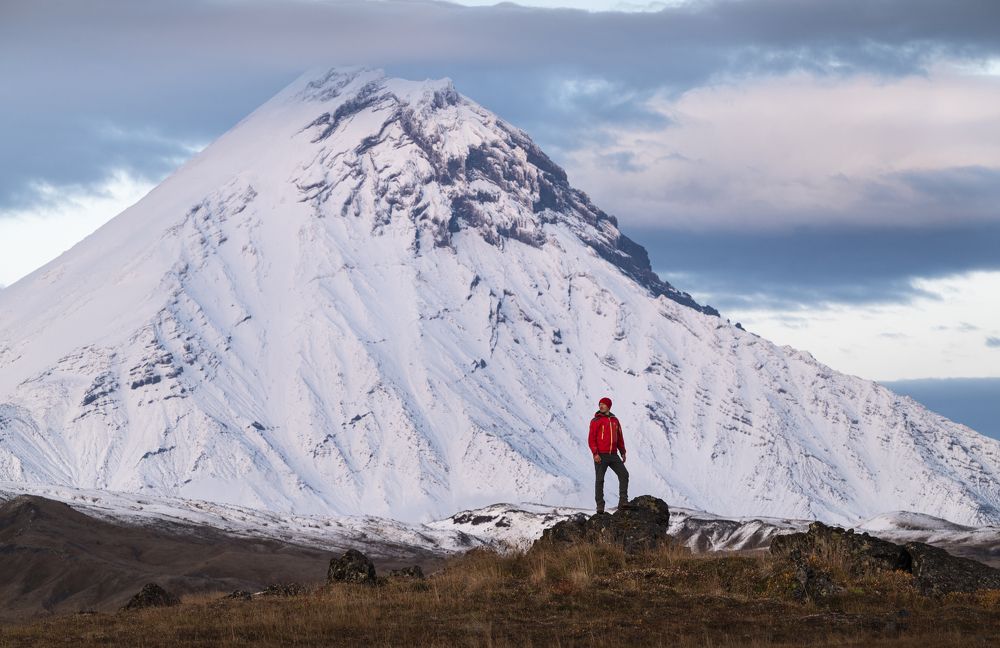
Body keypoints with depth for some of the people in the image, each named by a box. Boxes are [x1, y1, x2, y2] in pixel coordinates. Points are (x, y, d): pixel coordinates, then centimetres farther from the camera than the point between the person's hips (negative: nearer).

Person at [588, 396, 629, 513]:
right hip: (601, 456, -5)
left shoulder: (615, 420, 13)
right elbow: (592, 439, -8)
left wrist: (623, 453, 14)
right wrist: (595, 454, -18)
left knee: (624, 474, -6)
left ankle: (623, 502, -4)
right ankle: (600, 506, 2)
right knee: (600, 480, -2)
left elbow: (619, 438, 20)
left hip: (613, 455, 5)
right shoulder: (595, 421, -2)